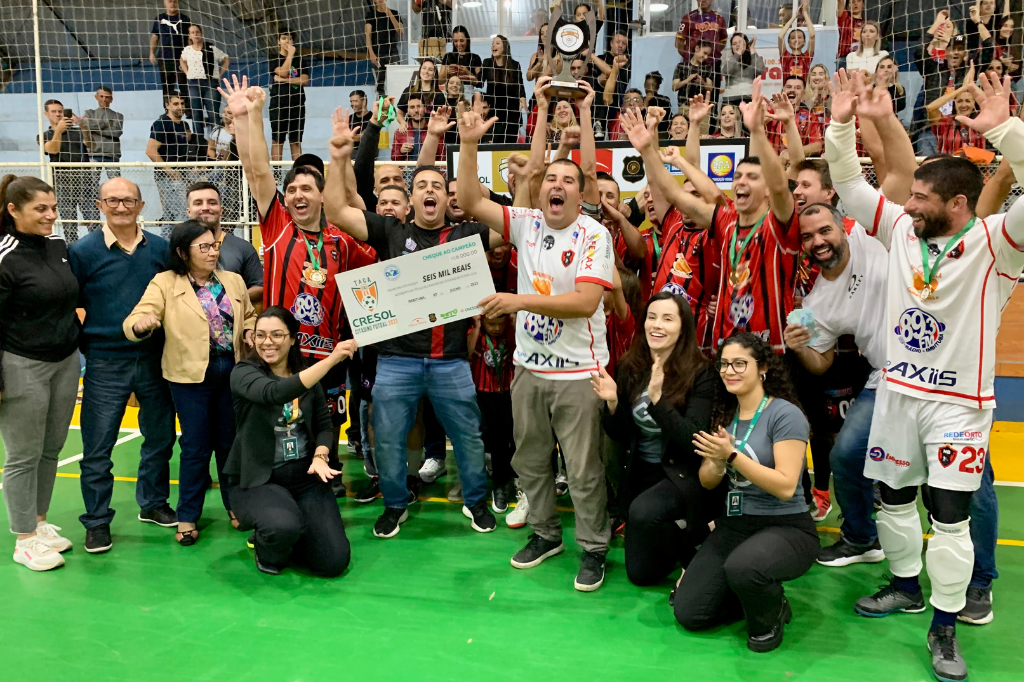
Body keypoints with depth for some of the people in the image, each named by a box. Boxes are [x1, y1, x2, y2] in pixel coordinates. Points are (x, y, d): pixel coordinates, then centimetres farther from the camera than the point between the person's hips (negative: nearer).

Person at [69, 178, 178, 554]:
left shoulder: (160, 249, 3)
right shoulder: (82, 251, -4)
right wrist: (81, 345, -8)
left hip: (154, 360, 3)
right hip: (105, 364, -3)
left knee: (160, 437, 15)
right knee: (97, 448, 3)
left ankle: (153, 503, 34)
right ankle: (97, 521, 19)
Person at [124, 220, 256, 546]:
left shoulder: (234, 281, 9)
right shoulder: (164, 283, -4)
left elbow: (249, 317, 21)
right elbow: (134, 322, -13)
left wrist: (250, 332, -1)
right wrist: (141, 324, -37)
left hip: (233, 370, 4)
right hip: (191, 374, -3)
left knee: (231, 442, 14)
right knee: (196, 445, 3)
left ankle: (236, 505, 30)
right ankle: (188, 517, 18)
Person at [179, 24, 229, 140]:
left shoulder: (211, 48, -2)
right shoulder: (186, 50, 8)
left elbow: (226, 60, 5)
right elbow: (182, 61, 28)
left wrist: (219, 74, -1)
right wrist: (187, 73, 12)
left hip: (210, 84, -3)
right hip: (193, 84, 3)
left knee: (213, 114, -6)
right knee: (196, 115, 5)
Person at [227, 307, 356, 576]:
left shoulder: (308, 375, 6)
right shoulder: (243, 373, -9)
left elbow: (325, 424, 9)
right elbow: (274, 393, -31)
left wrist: (320, 456, -14)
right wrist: (331, 359, -37)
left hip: (305, 476, 4)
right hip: (259, 480, -4)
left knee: (334, 562, -10)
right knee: (283, 527, -36)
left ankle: (290, 537, 23)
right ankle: (267, 547, 4)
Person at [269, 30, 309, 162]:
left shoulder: (300, 59, 13)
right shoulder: (274, 59, 7)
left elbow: (304, 80, 0)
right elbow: (282, 72, -13)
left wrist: (284, 80, -8)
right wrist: (290, 54, -6)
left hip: (297, 104, 2)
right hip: (279, 104, -2)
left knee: (296, 141, 3)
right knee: (277, 140, -2)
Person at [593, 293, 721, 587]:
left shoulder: (700, 373, -16)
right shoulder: (630, 368, -4)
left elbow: (694, 440, -24)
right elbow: (621, 436, 2)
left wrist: (657, 399, -34)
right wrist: (612, 403, -18)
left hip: (684, 474, -4)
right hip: (643, 473, 5)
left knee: (643, 512, -35)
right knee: (640, 573, 7)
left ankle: (694, 551, -5)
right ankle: (673, 535, 37)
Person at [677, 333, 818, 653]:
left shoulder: (785, 414, -13)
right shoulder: (724, 414, 7)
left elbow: (786, 487, -21)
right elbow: (707, 482, 7)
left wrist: (732, 456, -25)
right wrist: (717, 461, -16)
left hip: (785, 528, -6)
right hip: (733, 525, 6)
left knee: (742, 566, -39)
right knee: (688, 612, -5)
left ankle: (769, 618, -3)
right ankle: (756, 594, 22)